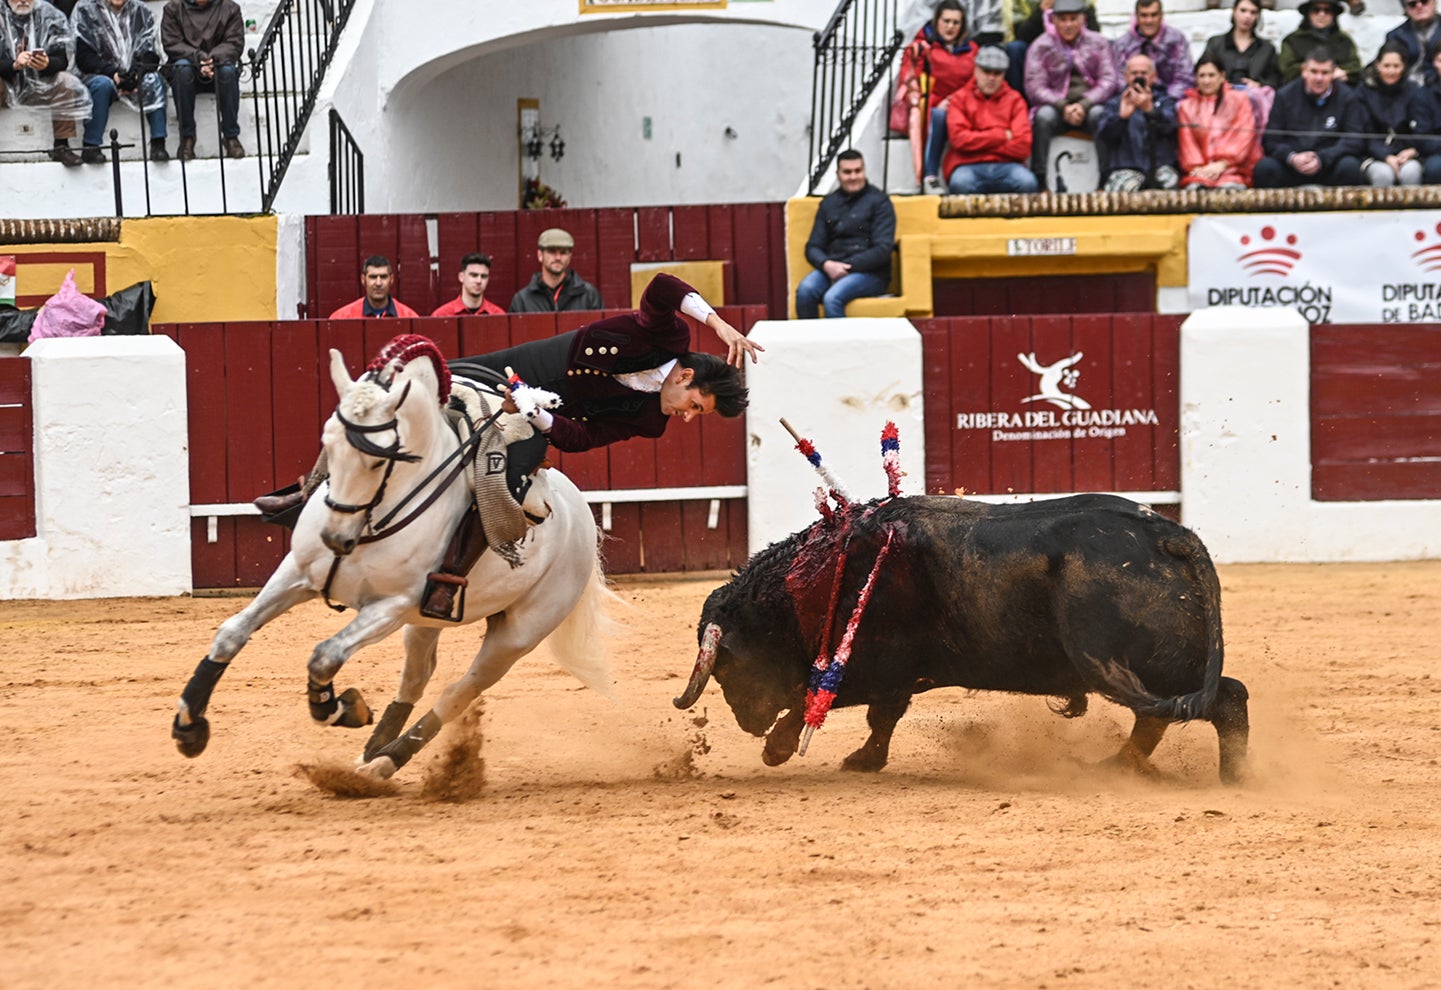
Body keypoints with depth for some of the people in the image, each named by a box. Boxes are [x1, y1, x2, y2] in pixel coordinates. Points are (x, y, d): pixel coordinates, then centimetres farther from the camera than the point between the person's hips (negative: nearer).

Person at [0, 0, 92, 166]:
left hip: (39, 87, 1)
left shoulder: (50, 16, -1)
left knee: (67, 84, -25)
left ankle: (61, 147, -18)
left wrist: (47, 64, -30)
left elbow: (62, 60, -7)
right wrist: (14, 65, -31)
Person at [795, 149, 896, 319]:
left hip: (870, 273, -4)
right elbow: (813, 247, 13)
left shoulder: (879, 202, 4)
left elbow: (883, 249, -6)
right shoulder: (828, 203, 17)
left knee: (832, 297, -34)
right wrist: (827, 265, -10)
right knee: (805, 290, -29)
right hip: (831, 268, 4)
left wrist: (847, 267, -14)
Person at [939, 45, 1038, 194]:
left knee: (1027, 182, -34)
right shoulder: (960, 98, 13)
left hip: (1006, 165, 1)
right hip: (969, 167, -1)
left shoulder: (1014, 100, 14)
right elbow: (959, 139, -4)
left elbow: (1023, 146, 0)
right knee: (960, 183, -39)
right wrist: (1002, 136, -1)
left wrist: (980, 143, -1)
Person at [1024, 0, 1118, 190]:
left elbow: (1108, 81, -3)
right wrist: (1063, 107, -21)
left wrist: (1084, 105, -19)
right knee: (1043, 117, -33)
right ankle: (1039, 181, -32)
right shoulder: (1040, 46, 2)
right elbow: (1034, 87, -6)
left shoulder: (1098, 43, 6)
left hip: (1090, 105, 0)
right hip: (1055, 106, 0)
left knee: (1100, 115, -33)